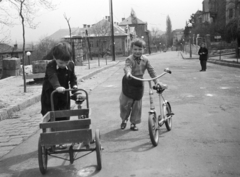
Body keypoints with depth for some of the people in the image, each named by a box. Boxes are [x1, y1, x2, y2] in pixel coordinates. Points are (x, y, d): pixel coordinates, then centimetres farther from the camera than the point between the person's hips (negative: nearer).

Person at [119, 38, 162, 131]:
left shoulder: (145, 59, -2)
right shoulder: (129, 59, -17)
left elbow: (151, 70, 3)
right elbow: (127, 67, -37)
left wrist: (156, 81, -1)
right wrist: (128, 73, -59)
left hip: (139, 83, 4)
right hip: (129, 82, -3)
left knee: (137, 105, 7)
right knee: (125, 103, 4)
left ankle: (133, 123, 21)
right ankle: (124, 120, 30)